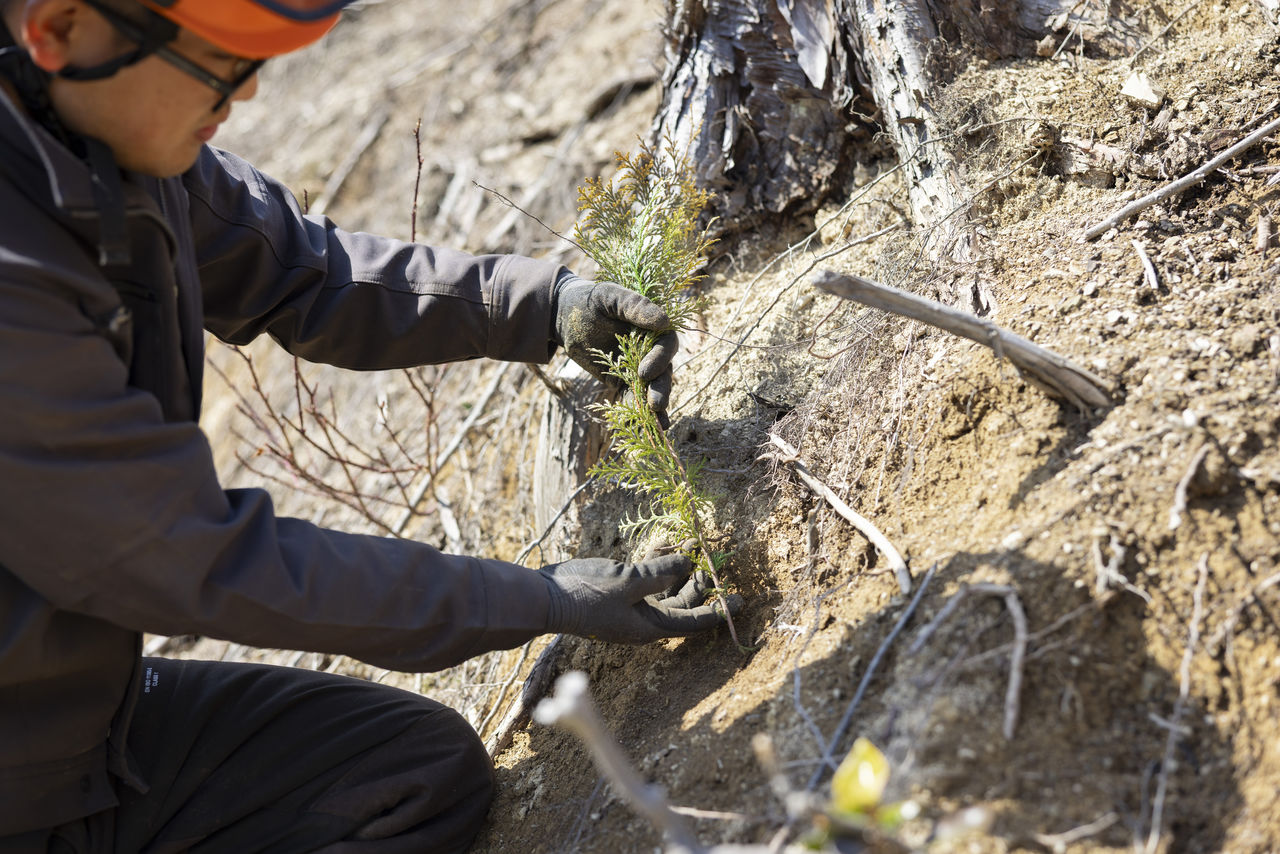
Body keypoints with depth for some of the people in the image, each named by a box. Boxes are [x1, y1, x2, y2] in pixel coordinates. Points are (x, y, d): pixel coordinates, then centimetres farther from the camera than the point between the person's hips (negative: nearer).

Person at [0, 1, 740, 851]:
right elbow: (212, 565, -23)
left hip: (94, 698, 8)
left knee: (432, 768, 4)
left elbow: (299, 269, 10)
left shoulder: (108, 139, -6)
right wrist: (545, 601, -16)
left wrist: (546, 303, -3)